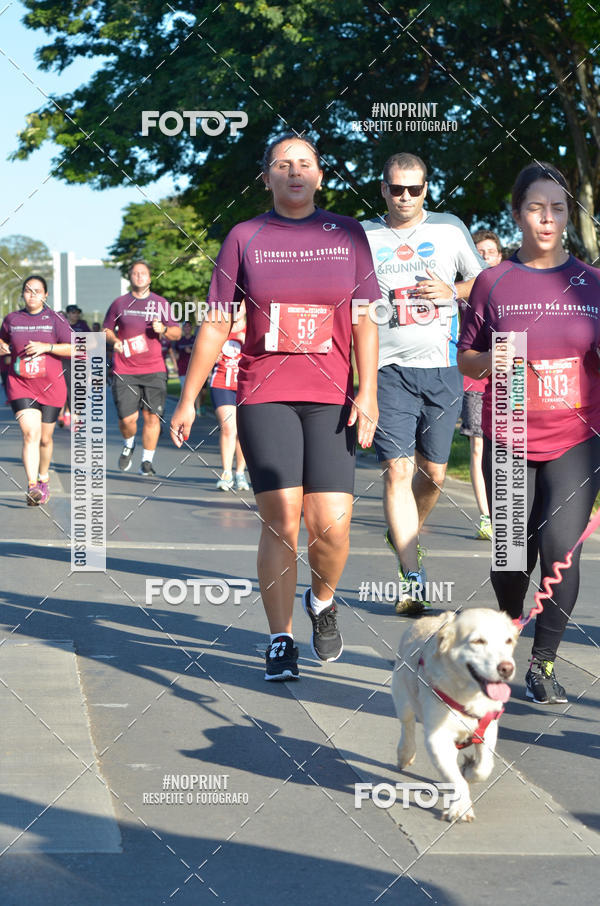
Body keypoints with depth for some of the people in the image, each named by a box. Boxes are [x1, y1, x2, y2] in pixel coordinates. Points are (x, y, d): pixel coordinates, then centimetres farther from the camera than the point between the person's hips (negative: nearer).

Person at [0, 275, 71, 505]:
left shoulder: (55, 319, -1)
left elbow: (74, 349, -6)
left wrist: (46, 347, -17)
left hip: (50, 386, 0)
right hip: (20, 385, 0)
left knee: (45, 438, 11)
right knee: (31, 434, -18)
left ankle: (43, 479, 36)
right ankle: (32, 487, -25)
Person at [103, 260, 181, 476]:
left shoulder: (161, 303, 9)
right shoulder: (119, 303, 9)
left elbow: (177, 333, 10)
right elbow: (107, 329, 17)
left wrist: (164, 330, -12)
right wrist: (114, 341, -4)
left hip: (154, 370, 0)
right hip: (125, 371, 0)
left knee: (152, 417, -6)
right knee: (127, 418, -7)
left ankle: (147, 461, 6)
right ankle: (129, 445, 26)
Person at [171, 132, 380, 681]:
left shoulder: (347, 234, 9)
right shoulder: (244, 239, 7)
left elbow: (364, 321, 6)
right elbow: (216, 324, 9)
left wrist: (367, 393, -4)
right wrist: (188, 400, 6)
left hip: (331, 398, 1)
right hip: (264, 397, 0)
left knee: (331, 524, -9)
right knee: (281, 521, -8)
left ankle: (322, 601, 22)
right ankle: (281, 641, 6)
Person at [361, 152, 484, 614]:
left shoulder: (450, 228, 7)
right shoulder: (364, 236, 5)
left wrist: (451, 291, -4)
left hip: (442, 368, 2)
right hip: (390, 368, -2)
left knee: (433, 473, 9)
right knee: (398, 471, -12)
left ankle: (408, 533, 39)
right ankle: (413, 579, -11)